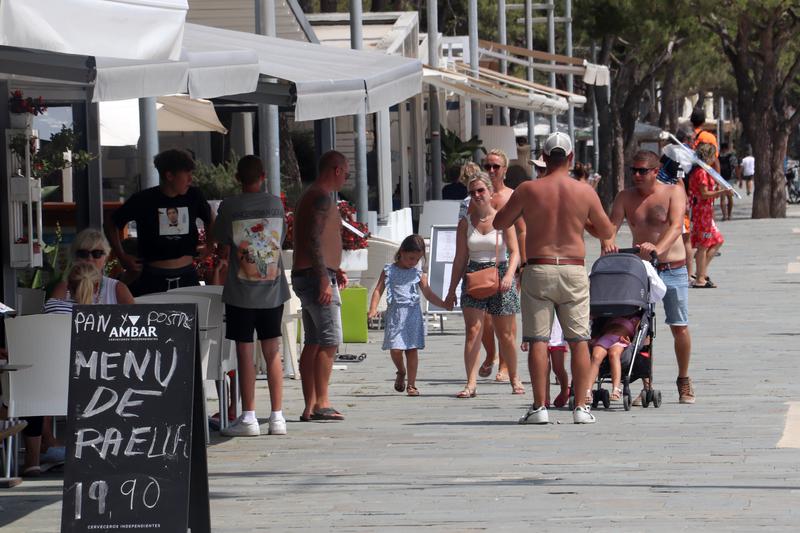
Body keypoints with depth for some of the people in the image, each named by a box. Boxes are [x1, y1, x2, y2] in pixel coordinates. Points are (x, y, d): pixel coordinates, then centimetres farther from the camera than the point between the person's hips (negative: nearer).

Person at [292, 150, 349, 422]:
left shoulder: (310, 196, 20)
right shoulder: (322, 198, -12)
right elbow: (314, 240, -21)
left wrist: (334, 270, 25)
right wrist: (325, 279, -23)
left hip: (304, 276, 10)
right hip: (317, 276, -10)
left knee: (313, 343, 8)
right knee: (330, 340, -11)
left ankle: (310, 406, 7)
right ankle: (321, 403, -14)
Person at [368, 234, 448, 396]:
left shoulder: (418, 274, 9)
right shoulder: (389, 271, 3)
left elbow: (428, 294, 10)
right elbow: (378, 290, 1)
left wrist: (445, 304, -2)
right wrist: (373, 309, -13)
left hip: (413, 314, 2)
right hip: (395, 314, -2)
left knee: (412, 349, 0)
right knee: (395, 348, -9)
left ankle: (411, 385, 6)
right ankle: (401, 372, 22)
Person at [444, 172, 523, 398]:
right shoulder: (465, 223, 6)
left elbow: (514, 252, -5)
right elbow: (460, 259, 10)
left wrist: (509, 275, -22)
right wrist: (452, 290, 8)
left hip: (499, 276, -2)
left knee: (506, 334, 6)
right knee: (473, 331, -11)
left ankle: (514, 379, 24)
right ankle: (471, 383, -15)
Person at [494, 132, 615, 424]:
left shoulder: (528, 190, -4)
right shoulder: (585, 192, -1)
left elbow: (499, 222, 7)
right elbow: (607, 232, 9)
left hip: (538, 270, -1)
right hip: (574, 270, 1)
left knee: (538, 341, 0)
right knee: (578, 341, 5)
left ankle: (539, 407, -4)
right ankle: (580, 407, 3)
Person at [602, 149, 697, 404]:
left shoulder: (674, 192, -4)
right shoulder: (625, 197, 6)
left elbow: (676, 226, -19)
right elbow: (612, 224, -6)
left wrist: (658, 248, -37)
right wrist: (608, 240, -30)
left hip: (673, 269, -2)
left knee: (679, 327, 0)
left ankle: (684, 381, 19)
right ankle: (646, 385, 0)